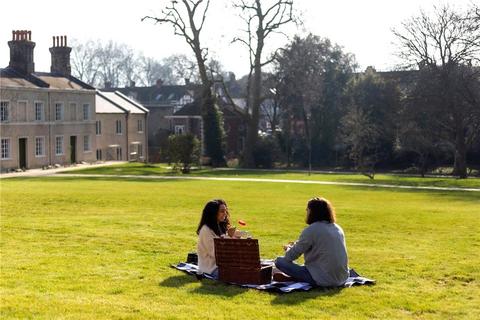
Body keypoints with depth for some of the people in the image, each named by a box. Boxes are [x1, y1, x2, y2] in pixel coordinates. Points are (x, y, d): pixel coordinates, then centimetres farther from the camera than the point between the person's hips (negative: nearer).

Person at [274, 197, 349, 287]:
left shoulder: (311, 230, -12)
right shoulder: (337, 228, 9)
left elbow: (290, 257, -5)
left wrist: (288, 248, 18)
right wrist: (296, 245, 27)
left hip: (324, 280, -7)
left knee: (280, 261, -3)